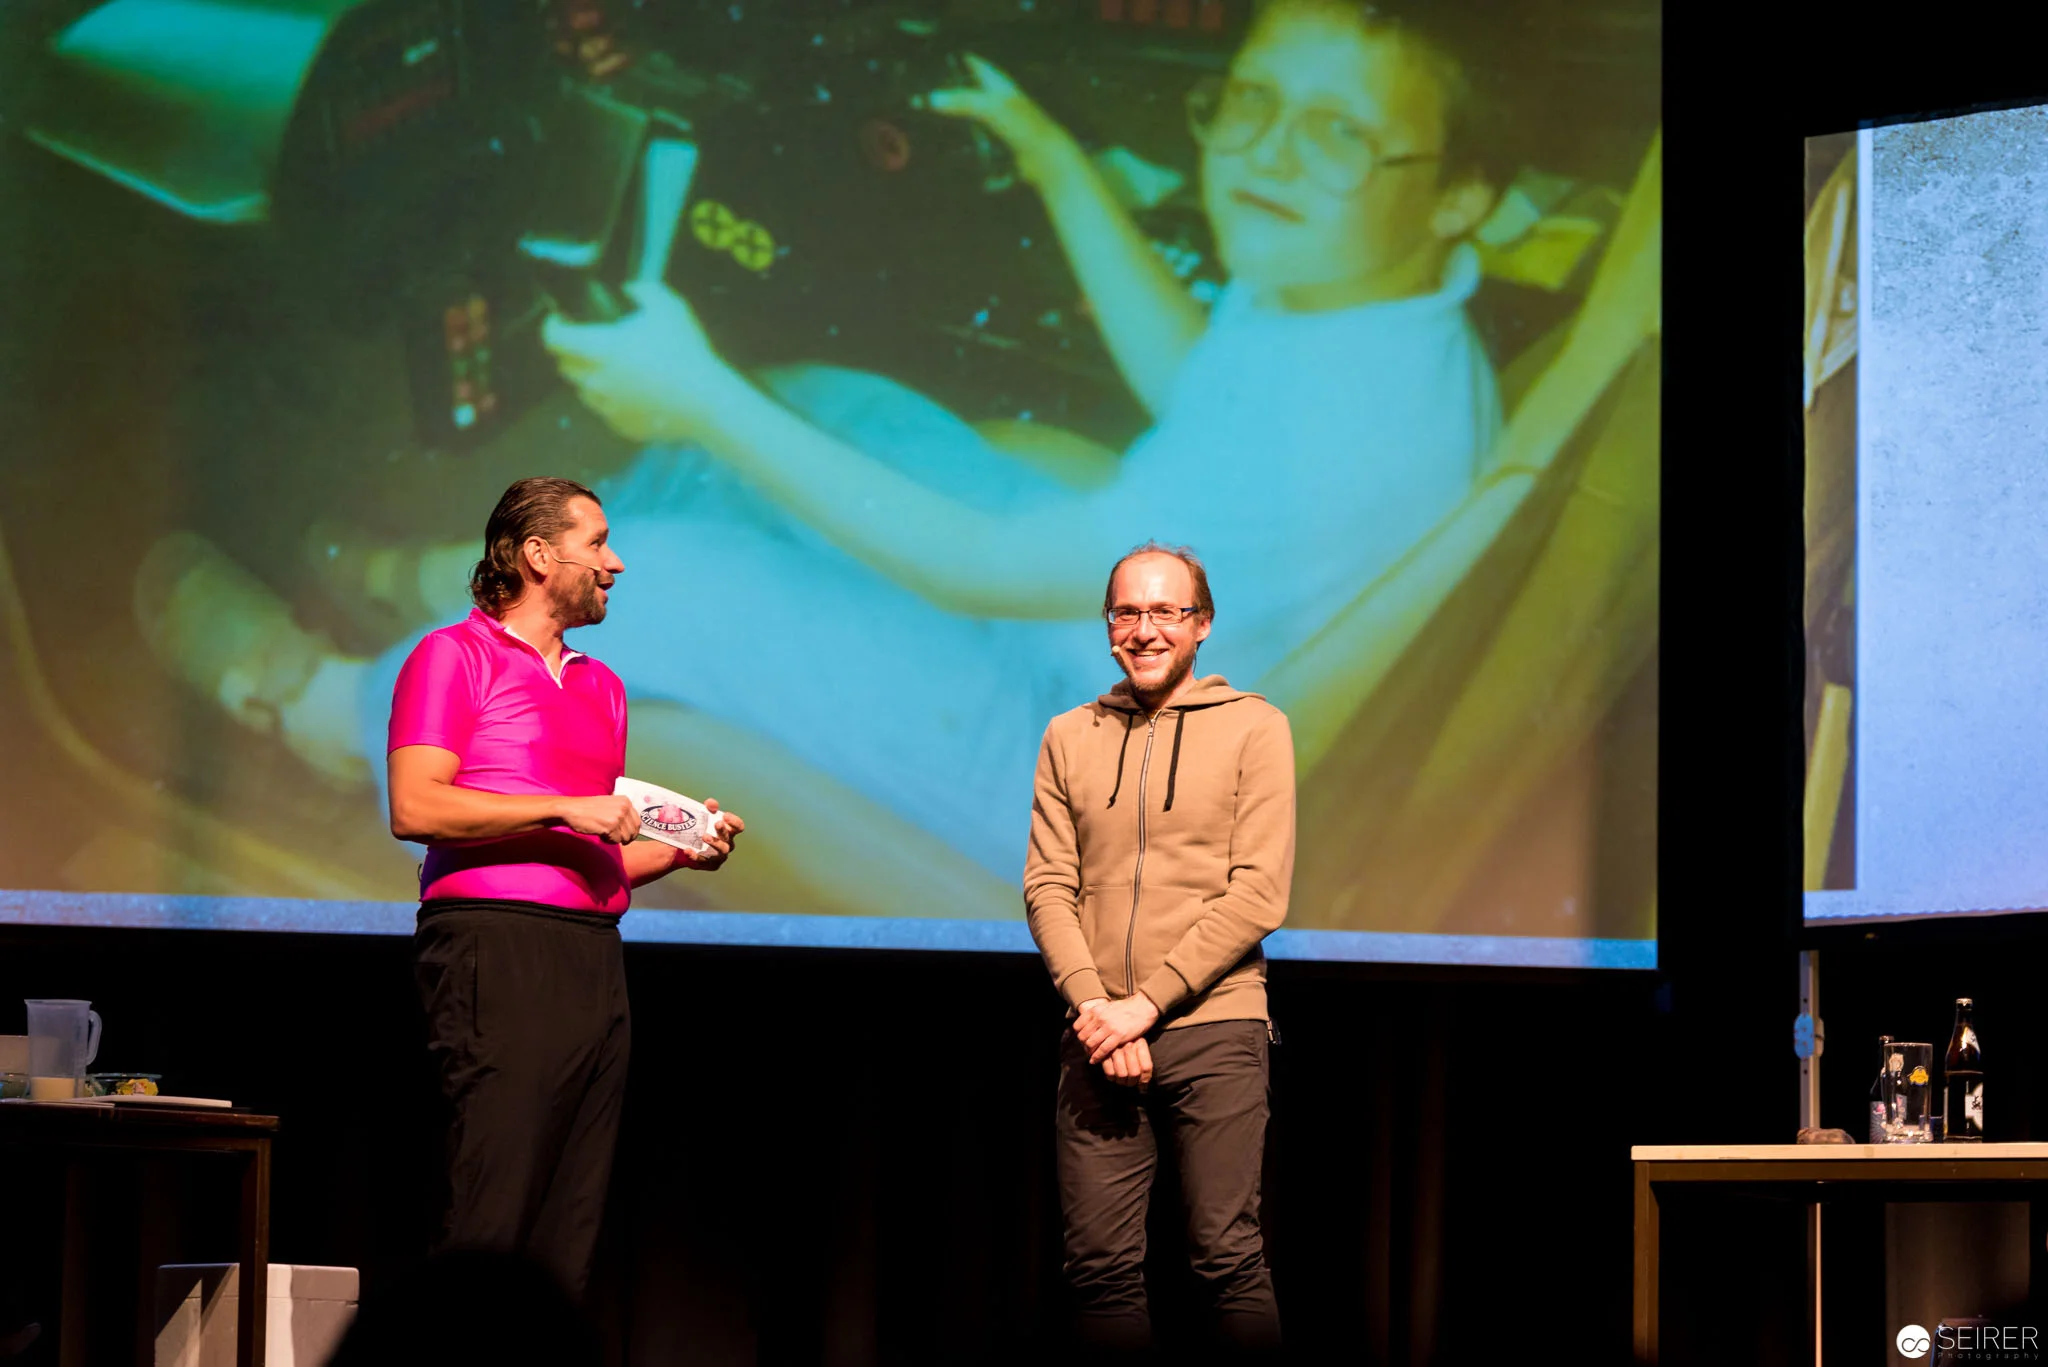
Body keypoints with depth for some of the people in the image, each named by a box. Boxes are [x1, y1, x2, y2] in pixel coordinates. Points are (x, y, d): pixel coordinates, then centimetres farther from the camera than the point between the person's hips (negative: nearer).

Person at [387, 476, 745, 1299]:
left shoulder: (599, 686, 23)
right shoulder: (455, 657, 1)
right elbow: (415, 806, -12)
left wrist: (678, 849, 9)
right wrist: (564, 809, -13)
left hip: (593, 954, 8)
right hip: (496, 945, -7)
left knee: (568, 1234, 3)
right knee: (492, 1219, -14)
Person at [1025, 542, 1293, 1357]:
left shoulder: (1252, 728, 3)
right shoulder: (1069, 739, 13)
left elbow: (1257, 894, -4)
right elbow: (1048, 887, 7)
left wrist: (1147, 1002, -11)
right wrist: (1094, 1005, -9)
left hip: (1212, 1028, -3)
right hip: (1099, 1037, 3)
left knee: (1227, 1253, -7)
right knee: (1101, 1260, 0)